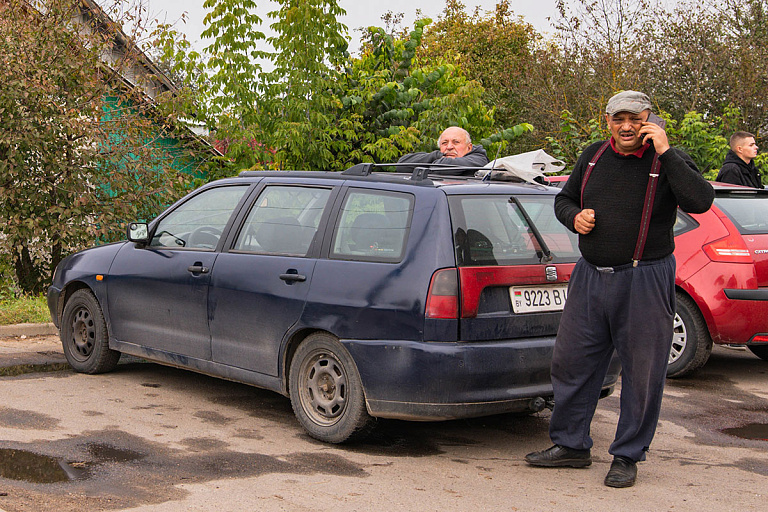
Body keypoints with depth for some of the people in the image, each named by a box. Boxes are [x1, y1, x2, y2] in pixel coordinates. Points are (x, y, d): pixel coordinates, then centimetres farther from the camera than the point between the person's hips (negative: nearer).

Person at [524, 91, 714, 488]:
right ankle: (571, 445, 23)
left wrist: (665, 152, -21)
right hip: (590, 276, 5)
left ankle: (628, 456, 15)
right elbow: (564, 199, 21)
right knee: (570, 362, 9)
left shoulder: (668, 161, -4)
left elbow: (700, 201, -22)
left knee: (641, 371, 2)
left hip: (644, 280, -4)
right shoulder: (593, 156, 9)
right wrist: (574, 216, -2)